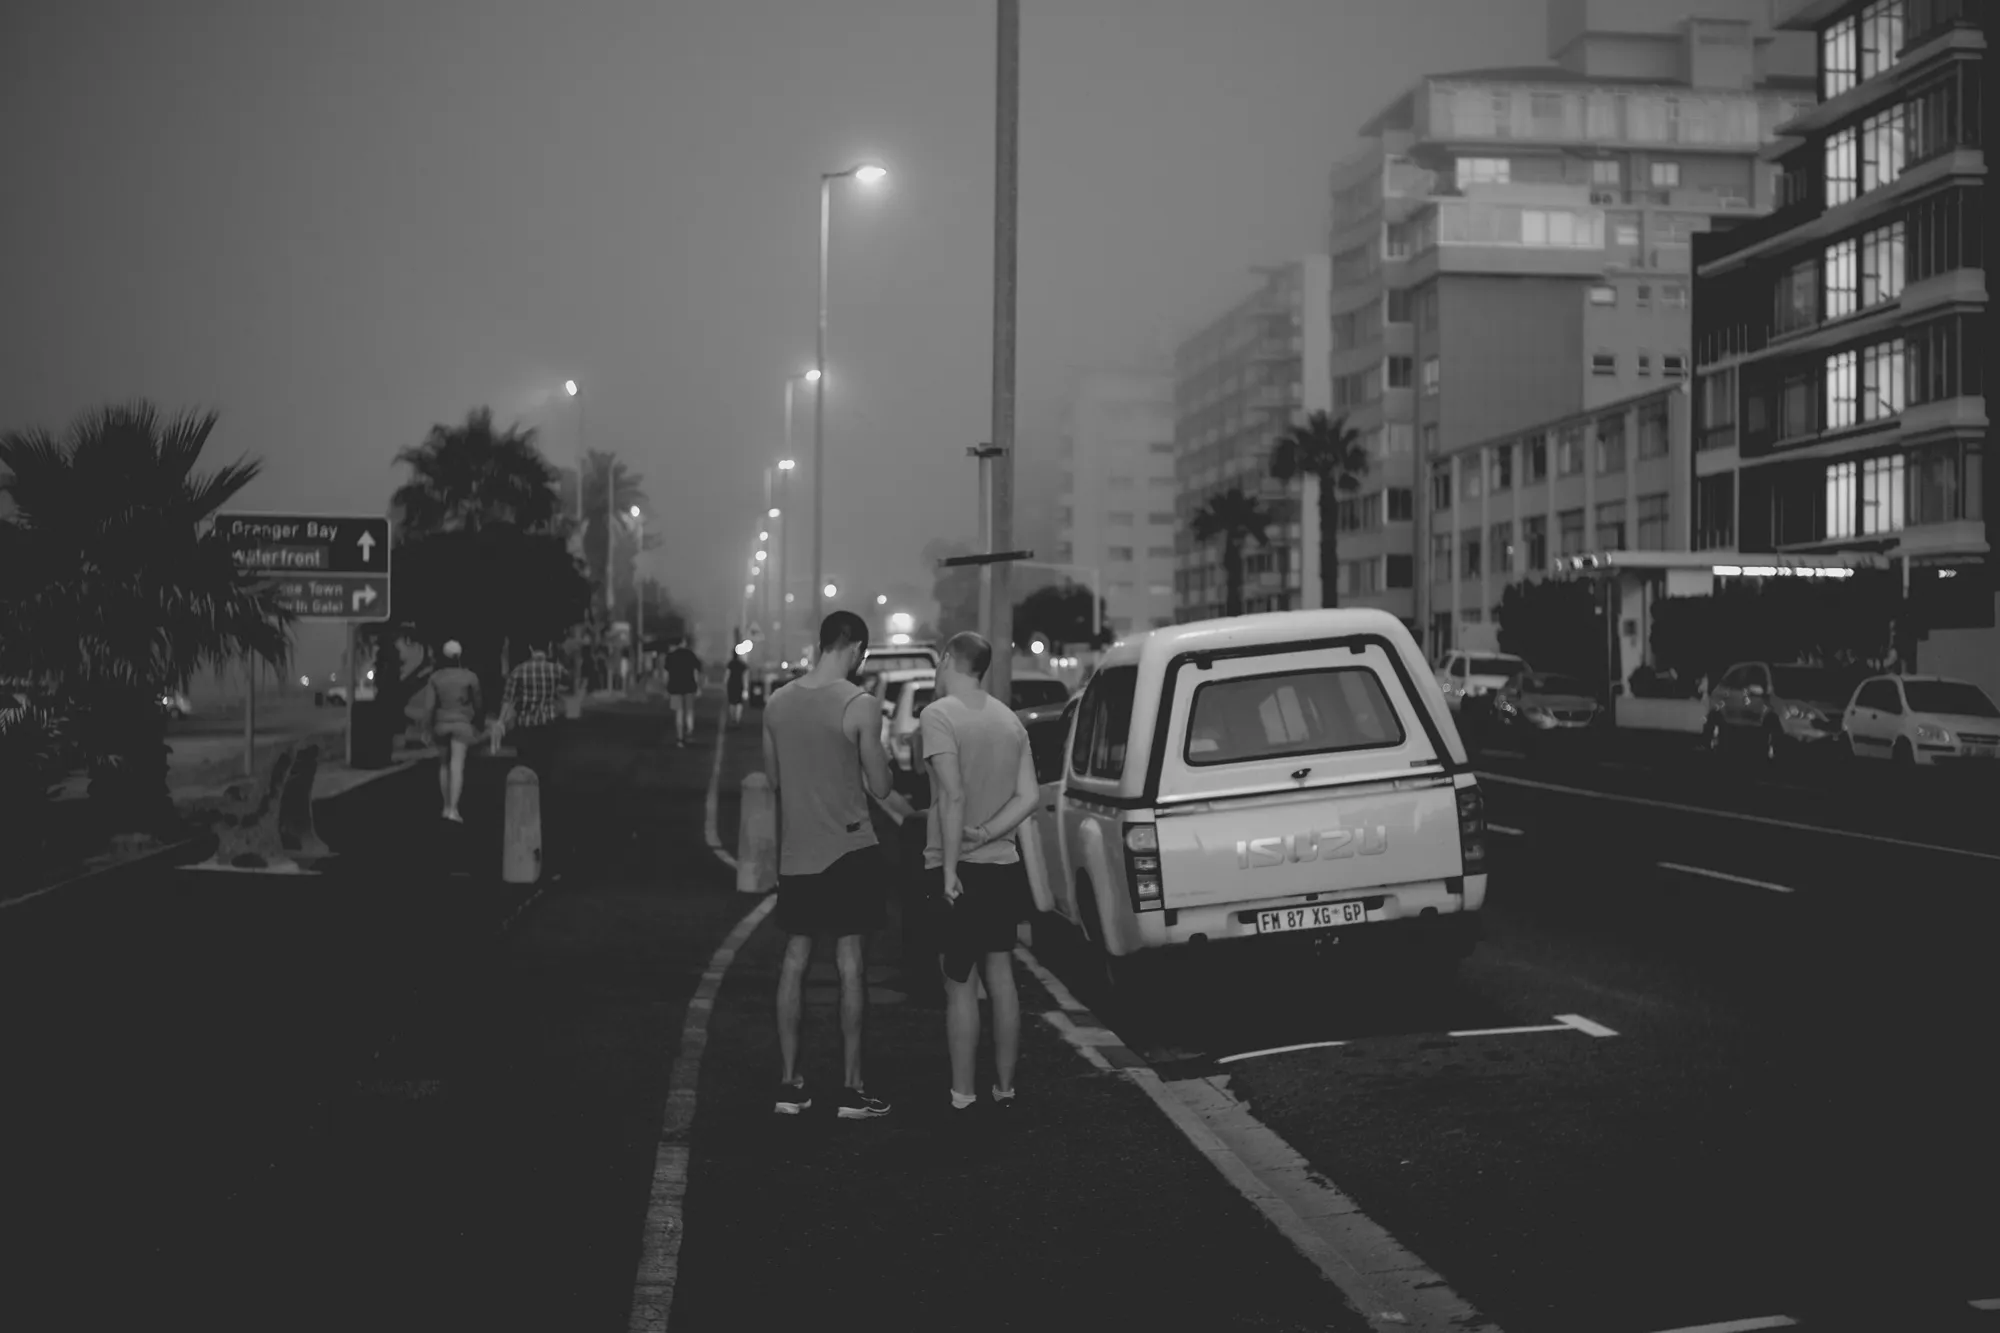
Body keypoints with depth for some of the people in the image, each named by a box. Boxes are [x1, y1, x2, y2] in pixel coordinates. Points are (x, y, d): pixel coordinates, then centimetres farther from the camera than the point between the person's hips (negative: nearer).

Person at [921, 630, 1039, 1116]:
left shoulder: (939, 715, -13)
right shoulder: (1009, 719, 9)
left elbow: (954, 796, -21)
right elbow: (1029, 796, 3)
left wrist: (950, 867, -19)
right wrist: (986, 834, -5)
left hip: (960, 871, -6)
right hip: (1003, 864, 6)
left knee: (960, 982, -1)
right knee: (1001, 974, 12)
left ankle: (962, 1094, 2)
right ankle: (1004, 1086, 18)